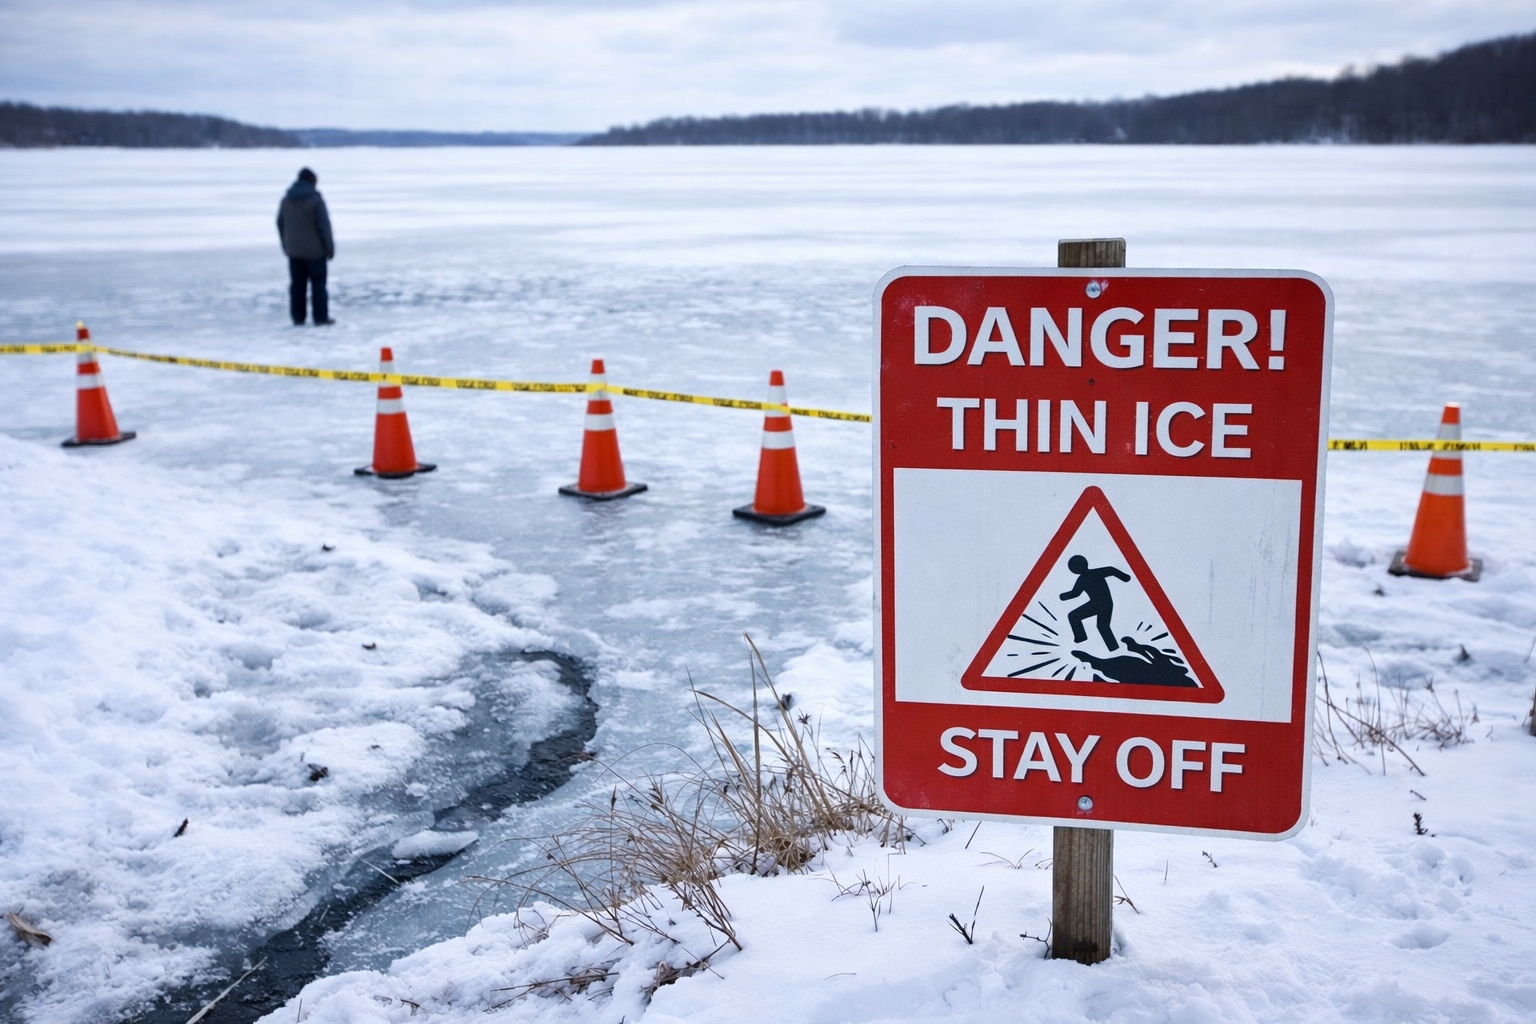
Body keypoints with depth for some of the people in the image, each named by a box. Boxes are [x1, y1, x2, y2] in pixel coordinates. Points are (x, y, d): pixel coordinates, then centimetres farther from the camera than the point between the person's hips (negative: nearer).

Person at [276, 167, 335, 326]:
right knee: (318, 283, 2)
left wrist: (286, 246, 19)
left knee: (297, 284, 8)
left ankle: (298, 318, 7)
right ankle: (321, 317, 1)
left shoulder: (286, 200, 6)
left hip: (294, 250, 5)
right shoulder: (315, 199, -12)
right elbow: (324, 225, -13)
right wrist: (329, 247, -6)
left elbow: (280, 224, 12)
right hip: (314, 250, -5)